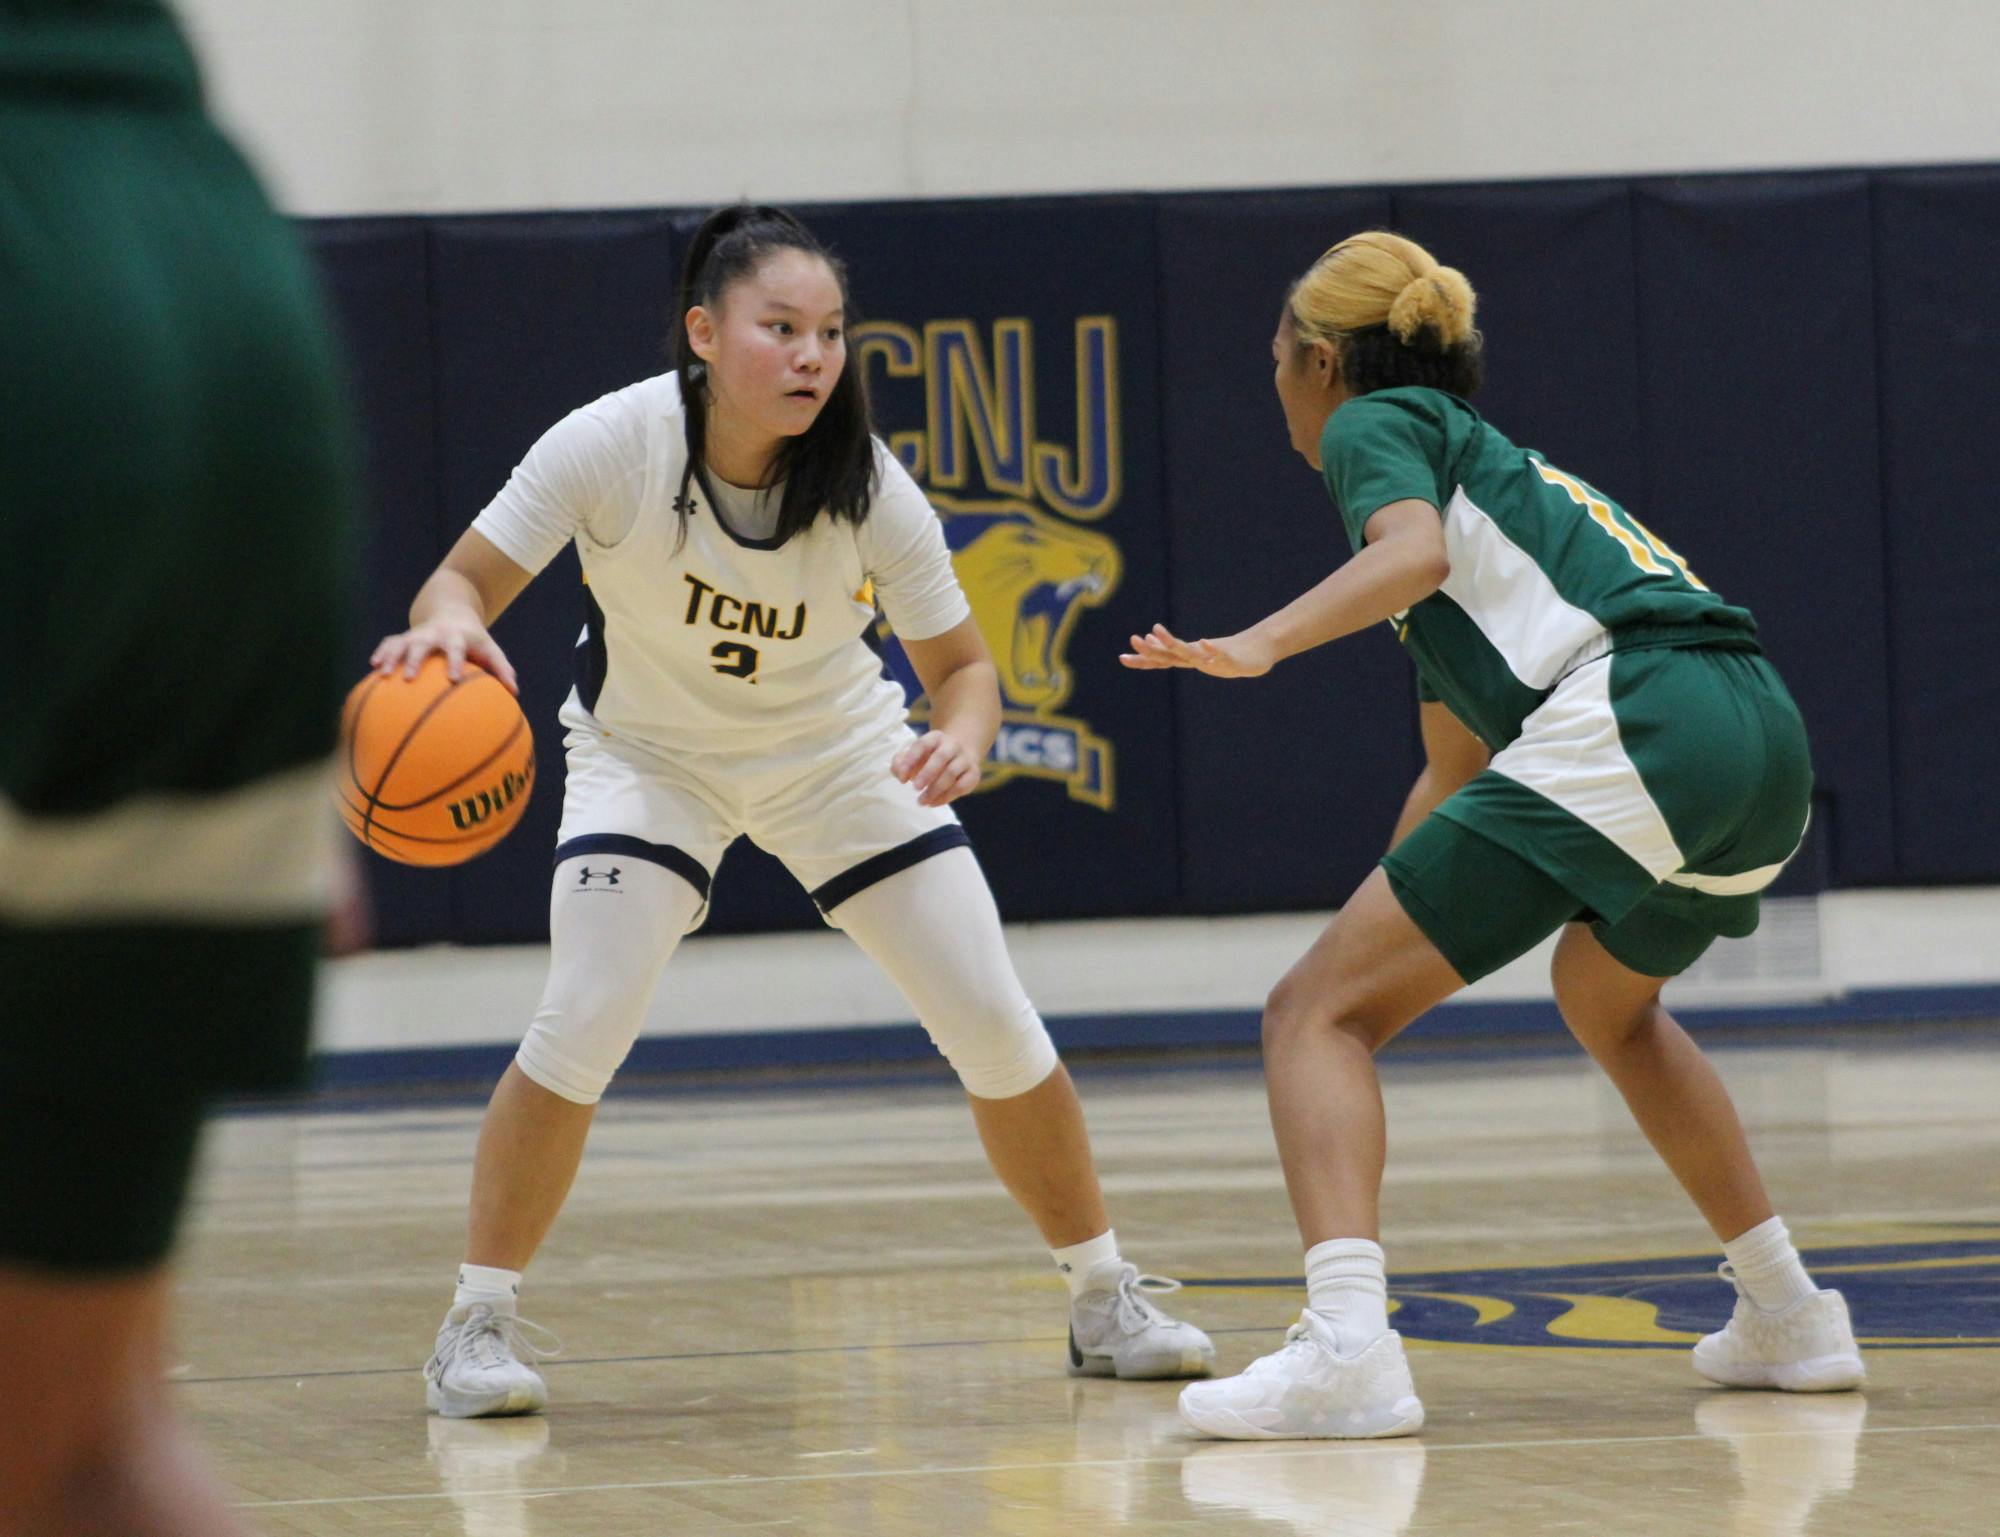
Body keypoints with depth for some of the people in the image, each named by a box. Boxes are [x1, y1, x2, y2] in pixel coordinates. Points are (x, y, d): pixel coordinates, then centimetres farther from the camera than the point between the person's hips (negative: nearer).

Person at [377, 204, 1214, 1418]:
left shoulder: (868, 486, -24)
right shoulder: (615, 445, -28)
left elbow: (962, 661, -13)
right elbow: (463, 582, -21)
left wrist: (963, 738, -36)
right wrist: (451, 621, -46)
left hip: (837, 749, 2)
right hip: (649, 755, -2)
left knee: (997, 1027, -5)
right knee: (583, 1026, -22)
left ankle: (1106, 1298, 15)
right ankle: (480, 1322, -6)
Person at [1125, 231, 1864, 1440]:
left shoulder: (1375, 423, 12)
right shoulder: (1488, 459, 36)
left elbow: (1414, 553, -14)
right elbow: (1458, 770, 42)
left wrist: (1261, 643, -26)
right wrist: (1398, 919, 49)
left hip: (1628, 723, -9)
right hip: (1768, 740, 9)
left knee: (1316, 1014, -6)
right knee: (1608, 998, 38)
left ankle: (1347, 1346, -27)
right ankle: (1788, 1316, 37)